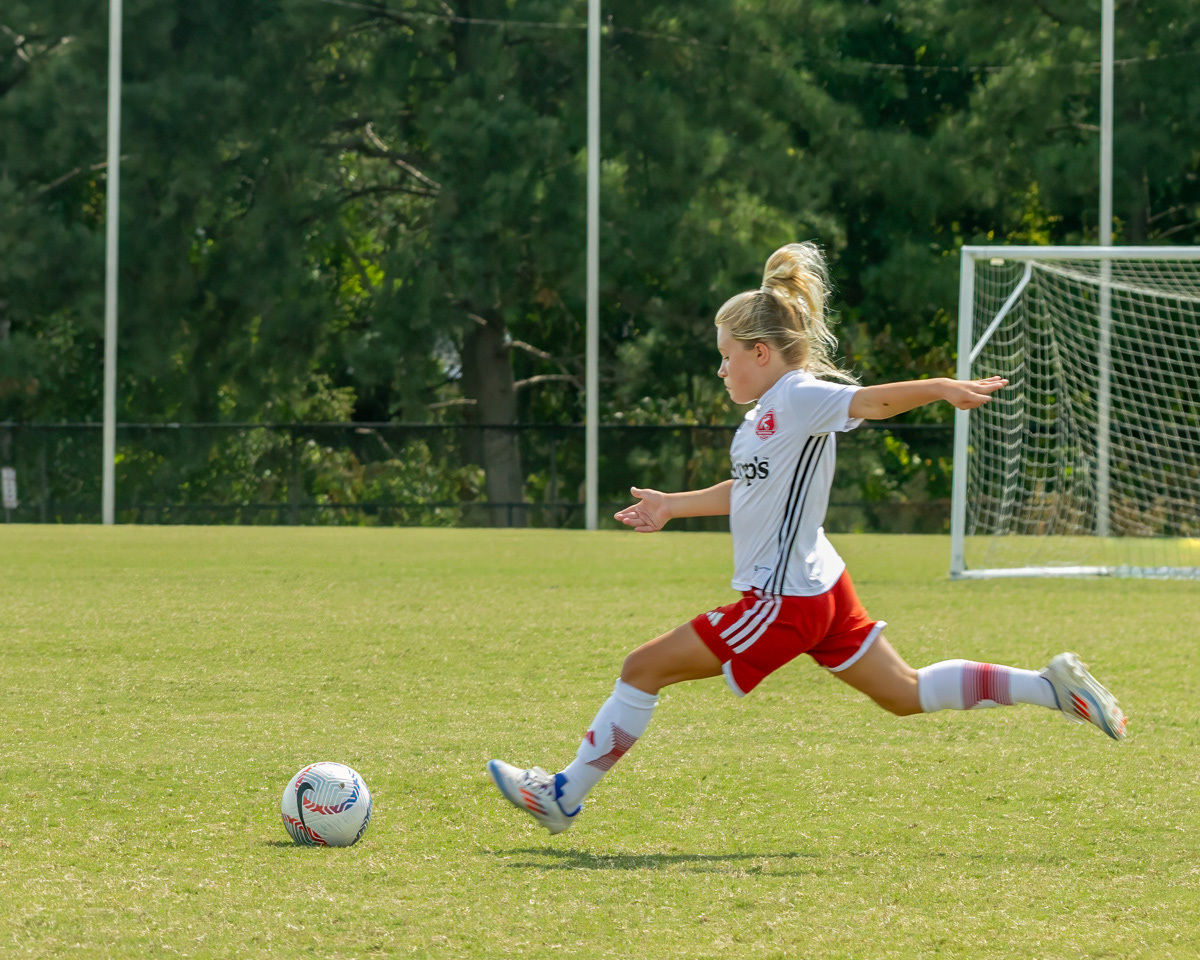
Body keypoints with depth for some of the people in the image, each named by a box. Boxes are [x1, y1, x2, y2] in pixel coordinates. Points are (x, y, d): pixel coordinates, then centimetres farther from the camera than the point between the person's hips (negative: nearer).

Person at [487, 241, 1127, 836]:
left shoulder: (799, 399, -16)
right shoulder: (770, 411, 13)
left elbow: (874, 401, -30)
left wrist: (941, 388, -46)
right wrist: (672, 505, 29)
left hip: (782, 602, -10)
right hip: (817, 588, 10)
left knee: (643, 668, -4)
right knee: (905, 695, 14)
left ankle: (565, 796, 4)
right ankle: (1052, 687, 10)